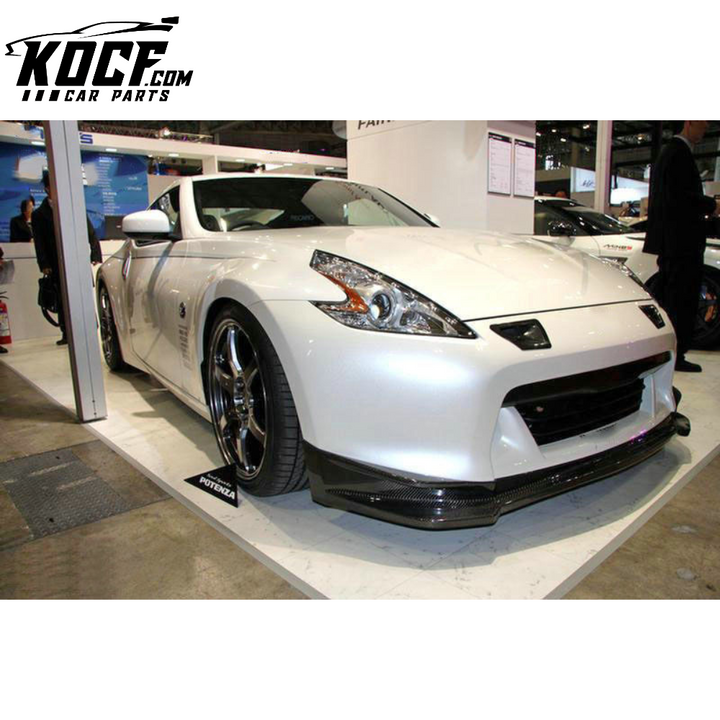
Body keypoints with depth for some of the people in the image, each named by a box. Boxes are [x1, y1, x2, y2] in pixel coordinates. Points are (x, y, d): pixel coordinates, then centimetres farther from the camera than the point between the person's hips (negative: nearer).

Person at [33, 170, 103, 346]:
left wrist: (95, 254, -3)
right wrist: (44, 265, -5)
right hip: (58, 264, 0)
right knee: (62, 300, 4)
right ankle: (66, 334, 10)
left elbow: (90, 232, 8)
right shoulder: (39, 214, 9)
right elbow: (39, 243, 5)